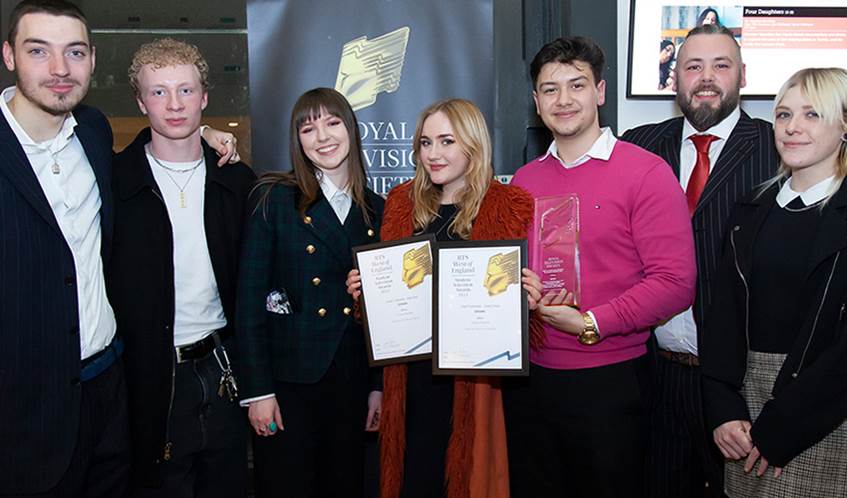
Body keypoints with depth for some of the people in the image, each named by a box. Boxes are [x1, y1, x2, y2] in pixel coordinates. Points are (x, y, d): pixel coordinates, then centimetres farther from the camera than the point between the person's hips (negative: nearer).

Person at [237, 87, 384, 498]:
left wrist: (378, 384, 8)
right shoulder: (276, 199, -4)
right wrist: (257, 389, -11)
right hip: (289, 381, -4)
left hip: (352, 382, 4)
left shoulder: (375, 210, 8)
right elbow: (249, 298, -7)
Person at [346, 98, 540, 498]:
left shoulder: (509, 207, -4)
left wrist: (529, 296, -21)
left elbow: (524, 288, 0)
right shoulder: (402, 203, 8)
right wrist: (363, 287, -3)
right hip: (413, 374, 3)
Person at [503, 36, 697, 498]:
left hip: (609, 383, -4)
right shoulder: (523, 180, 7)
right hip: (528, 377, 5)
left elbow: (675, 282, -14)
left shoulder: (646, 173, -9)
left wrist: (590, 323, -19)